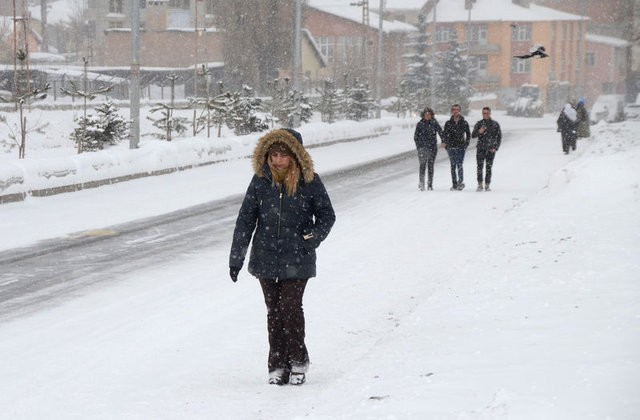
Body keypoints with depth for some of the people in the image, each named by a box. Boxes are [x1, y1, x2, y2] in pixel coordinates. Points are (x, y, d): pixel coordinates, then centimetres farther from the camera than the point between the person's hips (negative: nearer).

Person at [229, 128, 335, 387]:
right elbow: (245, 220, 4)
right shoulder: (260, 181, 0)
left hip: (297, 260, -2)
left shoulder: (309, 181, -4)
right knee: (274, 311, 6)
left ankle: (298, 361, 9)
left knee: (291, 307, -8)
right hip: (266, 258, 2)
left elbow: (326, 214, 7)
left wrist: (315, 236, -12)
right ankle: (277, 365, 15)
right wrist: (236, 258, 3)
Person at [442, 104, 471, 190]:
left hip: (461, 147, -2)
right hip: (451, 147, 2)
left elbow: (468, 134, 10)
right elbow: (445, 134, 11)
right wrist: (444, 143, -1)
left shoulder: (464, 123, 5)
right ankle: (454, 184, 7)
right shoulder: (448, 123, 8)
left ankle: (461, 181, -12)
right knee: (453, 166, 4)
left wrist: (466, 143, 1)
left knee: (459, 165, -15)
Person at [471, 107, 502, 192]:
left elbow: (499, 137, 8)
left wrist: (496, 148, -3)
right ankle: (480, 184, -4)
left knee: (489, 168, 1)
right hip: (480, 149, 0)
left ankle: (487, 185, 8)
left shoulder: (495, 124, 5)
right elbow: (473, 135, 3)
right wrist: (479, 132, -18)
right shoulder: (479, 124, 7)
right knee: (479, 167, -9)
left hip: (491, 150, 0)